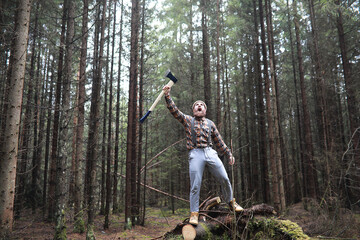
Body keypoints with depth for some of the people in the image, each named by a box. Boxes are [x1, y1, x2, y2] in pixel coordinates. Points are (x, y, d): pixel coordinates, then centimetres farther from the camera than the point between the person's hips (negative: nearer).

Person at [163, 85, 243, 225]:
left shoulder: (210, 123, 21)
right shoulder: (188, 120, 15)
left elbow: (219, 141, 22)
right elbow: (174, 110, 4)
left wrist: (229, 154, 17)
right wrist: (167, 96, -7)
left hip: (210, 152, 3)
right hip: (195, 154, -2)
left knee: (224, 179, 1)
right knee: (195, 186, -5)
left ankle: (231, 202, 24)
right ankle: (194, 214, 3)